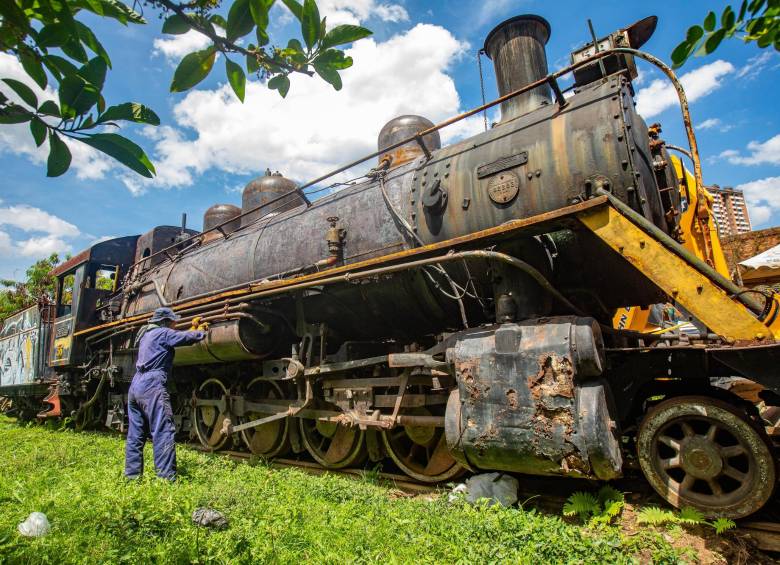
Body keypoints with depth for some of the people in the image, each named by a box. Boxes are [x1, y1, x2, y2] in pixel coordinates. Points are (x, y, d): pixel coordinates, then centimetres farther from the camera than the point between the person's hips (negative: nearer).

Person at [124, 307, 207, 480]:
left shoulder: (146, 334, 23)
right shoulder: (163, 333, -3)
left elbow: (177, 338, 30)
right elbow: (188, 337, -6)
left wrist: (194, 331, 26)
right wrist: (203, 332, 13)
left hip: (135, 386, 10)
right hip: (152, 386, -10)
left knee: (135, 434, 13)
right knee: (163, 432, -10)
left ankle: (131, 474, 19)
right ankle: (167, 477, -11)